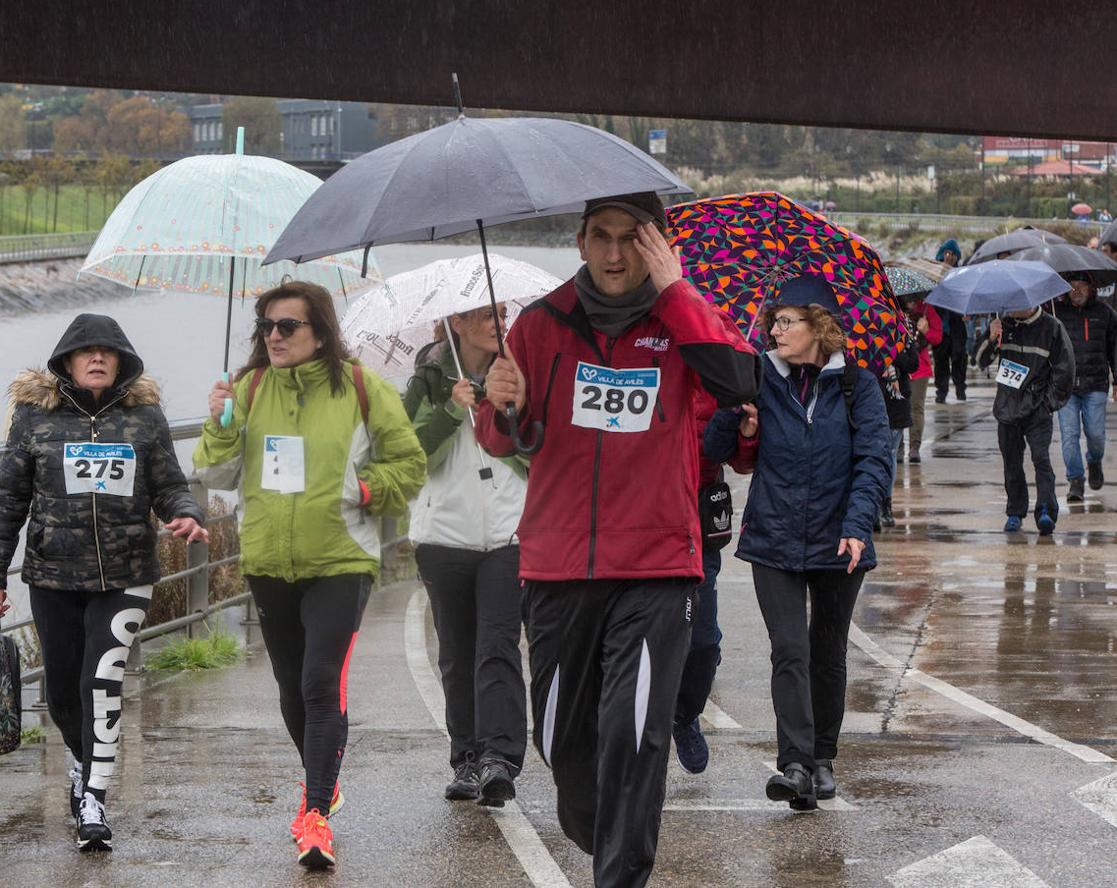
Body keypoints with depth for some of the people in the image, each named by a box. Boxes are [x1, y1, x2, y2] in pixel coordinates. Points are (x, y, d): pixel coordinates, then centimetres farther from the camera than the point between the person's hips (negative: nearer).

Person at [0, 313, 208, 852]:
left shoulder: (144, 416, 4)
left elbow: (168, 488, 7)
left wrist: (187, 515, -16)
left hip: (125, 576, -1)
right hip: (53, 575, 1)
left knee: (103, 681, -13)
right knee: (63, 689, 10)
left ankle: (93, 801, -9)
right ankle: (84, 762, 39)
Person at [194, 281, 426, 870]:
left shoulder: (361, 389, -4)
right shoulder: (249, 389, 5)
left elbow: (408, 463, 5)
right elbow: (218, 476, 4)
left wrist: (363, 488, -11)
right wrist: (220, 425, -13)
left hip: (339, 561, -4)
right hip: (268, 562, 4)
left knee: (322, 684, -15)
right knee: (292, 688, 16)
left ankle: (317, 813, -16)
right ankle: (322, 782, 37)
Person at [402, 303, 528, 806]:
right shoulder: (429, 383, 7)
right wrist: (450, 411, -14)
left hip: (507, 535, -1)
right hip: (445, 535, 1)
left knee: (497, 647, -14)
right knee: (457, 656, 6)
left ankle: (499, 758, -22)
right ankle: (467, 760, 14)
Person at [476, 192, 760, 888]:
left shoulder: (683, 315, 2)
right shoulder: (544, 323, 5)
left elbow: (740, 382, -18)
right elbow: (503, 443, 5)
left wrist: (674, 290, -15)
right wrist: (504, 408, -18)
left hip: (656, 568, -2)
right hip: (558, 566, 3)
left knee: (635, 733, -14)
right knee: (562, 736, 11)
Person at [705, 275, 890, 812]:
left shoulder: (856, 385, -1)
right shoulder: (763, 381, 3)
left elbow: (874, 460, -6)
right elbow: (714, 450, 1)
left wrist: (857, 525, -18)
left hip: (836, 545, 0)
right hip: (774, 542, 0)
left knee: (828, 655, 12)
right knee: (790, 652, -11)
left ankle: (822, 758, 25)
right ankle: (795, 764, -18)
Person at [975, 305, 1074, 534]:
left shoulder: (1051, 327, -3)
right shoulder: (1004, 325, 6)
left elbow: (1065, 367, 2)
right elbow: (981, 360, 5)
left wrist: (1051, 401, -1)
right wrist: (991, 339, -15)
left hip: (1037, 410, -4)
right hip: (1007, 408, 4)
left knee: (1041, 458, -15)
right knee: (1012, 463, 8)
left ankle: (1046, 513, -20)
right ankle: (1015, 513, 18)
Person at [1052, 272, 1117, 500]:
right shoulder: (1056, 312, 4)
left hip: (1095, 385, 0)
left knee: (1095, 432, -4)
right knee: (1069, 434, -6)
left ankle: (1095, 462, 28)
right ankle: (1075, 481, 2)